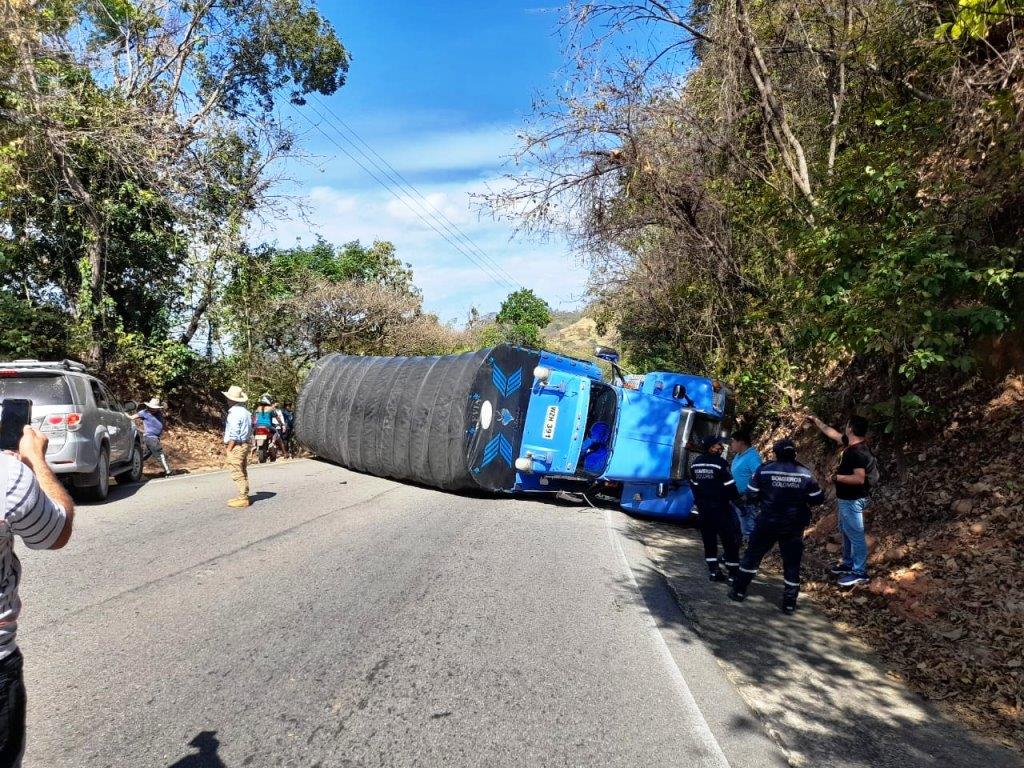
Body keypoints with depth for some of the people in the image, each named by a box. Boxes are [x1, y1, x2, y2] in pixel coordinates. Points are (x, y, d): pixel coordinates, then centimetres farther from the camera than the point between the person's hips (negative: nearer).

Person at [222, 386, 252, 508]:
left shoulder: (234, 412, -18)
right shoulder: (245, 411, 11)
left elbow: (234, 435, -21)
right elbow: (250, 430, 14)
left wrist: (228, 449, -14)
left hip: (236, 446, -10)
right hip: (245, 445, 10)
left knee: (238, 474, -5)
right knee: (243, 473, 14)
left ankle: (242, 499, -3)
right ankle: (244, 497, 21)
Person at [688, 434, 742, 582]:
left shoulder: (696, 463, 7)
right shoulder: (719, 463, -15)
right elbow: (729, 486, -14)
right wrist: (737, 499, 3)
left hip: (703, 507, 7)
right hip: (720, 507, -7)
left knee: (709, 539, 12)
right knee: (730, 538, 2)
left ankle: (714, 571, 12)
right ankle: (734, 573, 5)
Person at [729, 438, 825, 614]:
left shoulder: (764, 470, -9)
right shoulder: (805, 474, -5)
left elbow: (751, 494, -4)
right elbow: (818, 499, 2)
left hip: (767, 523, -1)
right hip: (794, 527, 1)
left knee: (753, 555, 13)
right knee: (792, 563, 12)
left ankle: (739, 591, 19)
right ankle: (789, 603, 16)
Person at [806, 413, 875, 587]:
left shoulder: (859, 452, -26)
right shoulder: (850, 444, 3)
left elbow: (859, 478, -30)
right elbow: (832, 433, 19)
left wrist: (837, 477, -22)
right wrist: (816, 421, 23)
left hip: (853, 501, -10)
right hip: (844, 499, 10)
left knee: (856, 536, -1)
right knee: (846, 533, 21)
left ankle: (860, 573, 8)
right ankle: (848, 564, 35)